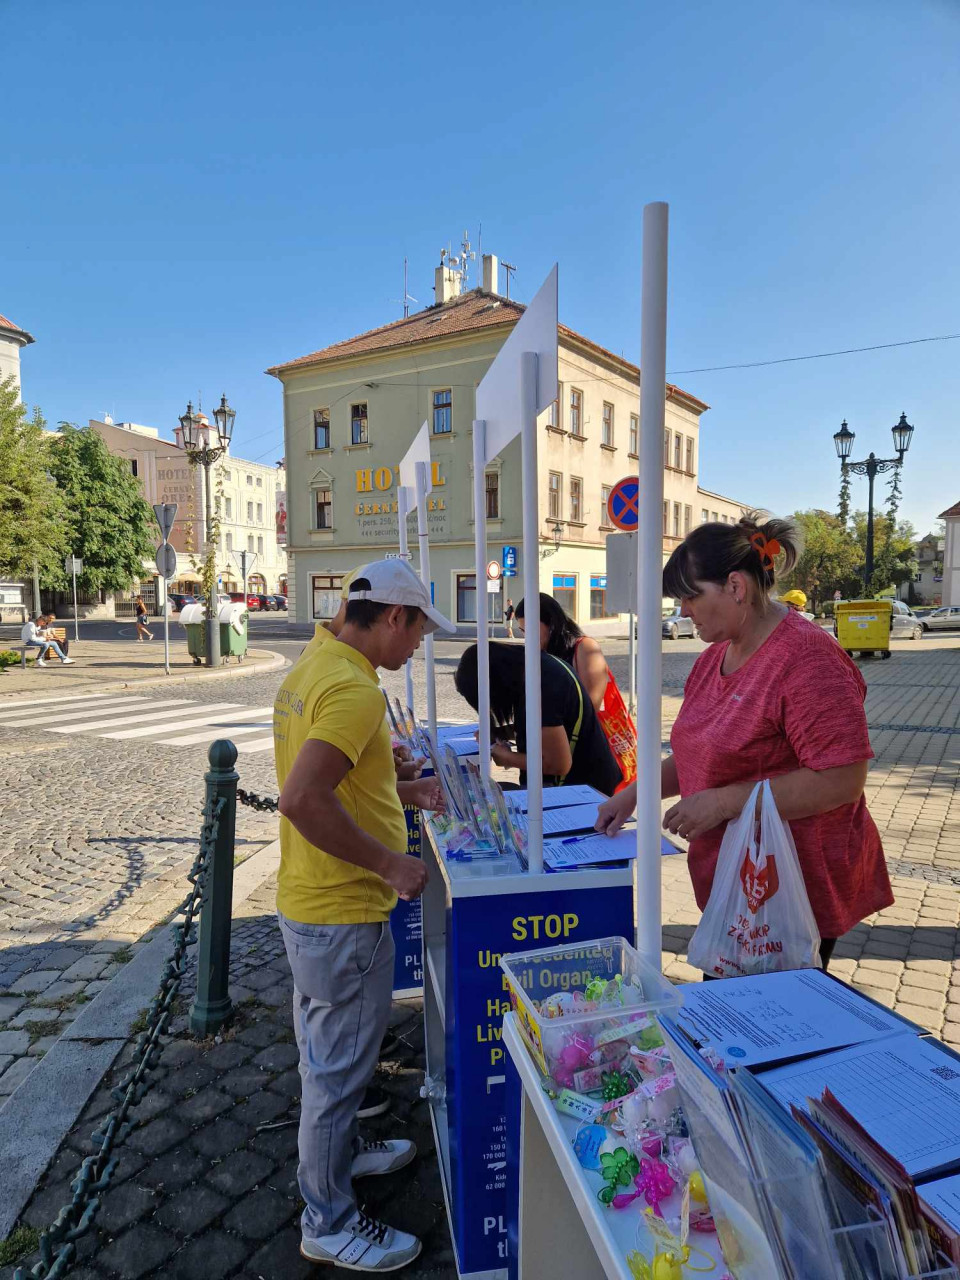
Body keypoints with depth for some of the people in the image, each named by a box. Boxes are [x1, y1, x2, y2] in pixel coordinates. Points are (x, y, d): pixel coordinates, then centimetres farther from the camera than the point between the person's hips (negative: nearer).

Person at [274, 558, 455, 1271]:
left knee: (327, 1053, 27)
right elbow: (302, 799, -34)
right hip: (342, 916, -10)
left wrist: (403, 792, 13)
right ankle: (329, 1223, 30)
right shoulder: (354, 689, -26)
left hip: (308, 902, 10)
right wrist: (390, 864, -25)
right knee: (340, 1065, 10)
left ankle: (338, 1151, 49)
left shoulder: (313, 670, 6)